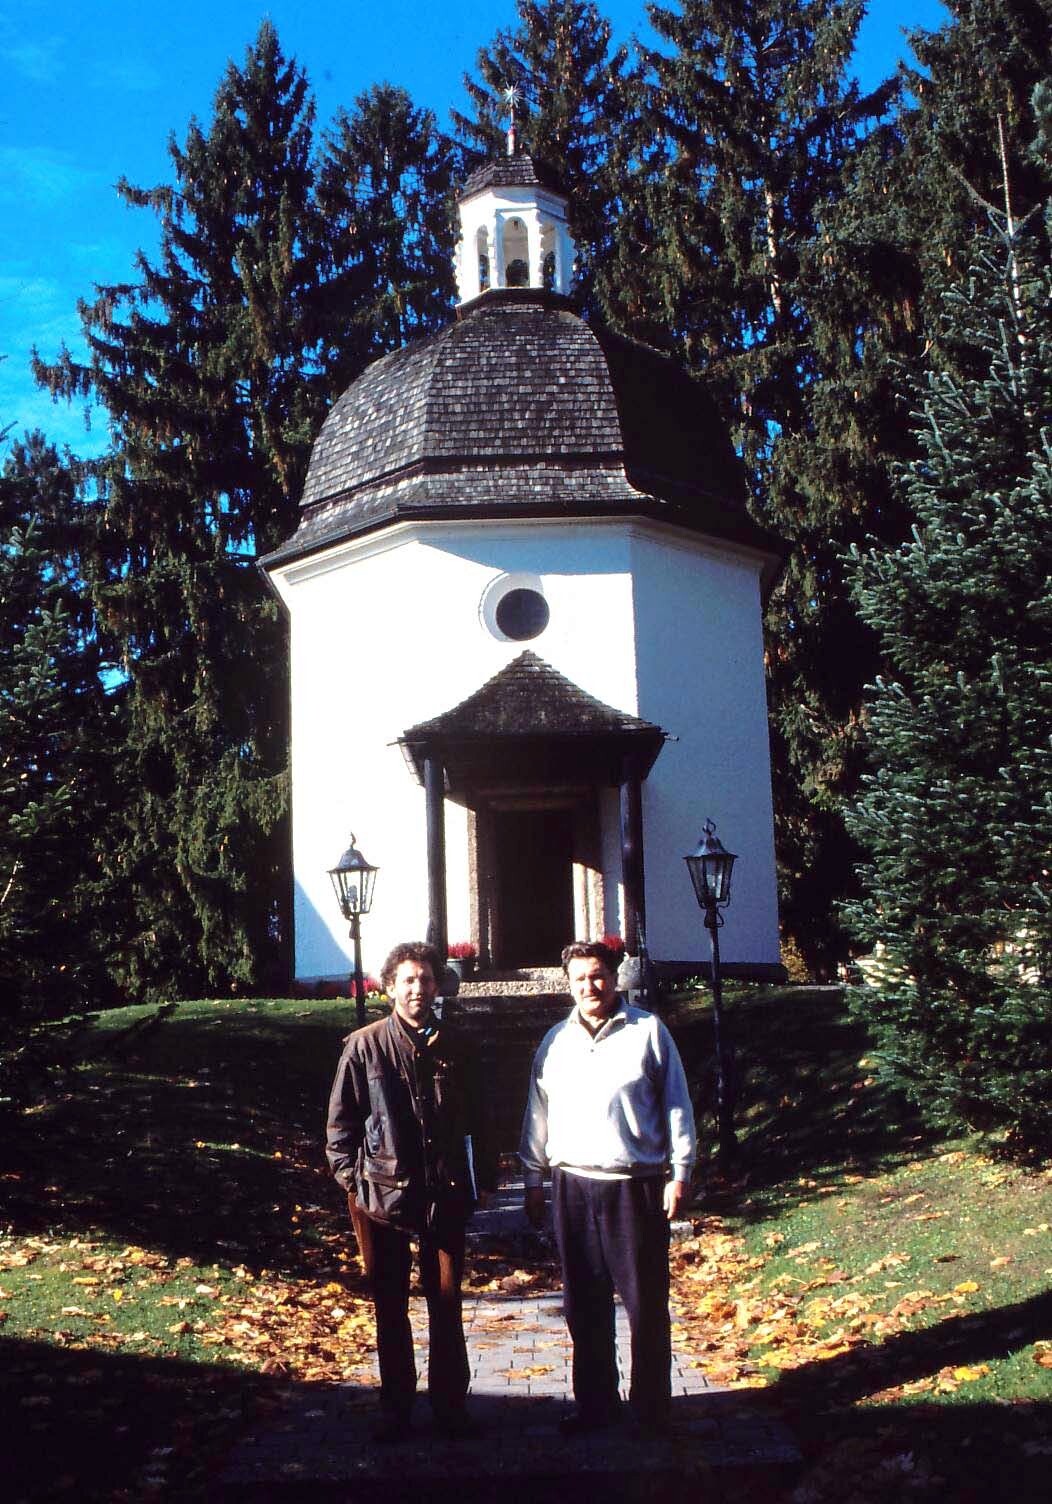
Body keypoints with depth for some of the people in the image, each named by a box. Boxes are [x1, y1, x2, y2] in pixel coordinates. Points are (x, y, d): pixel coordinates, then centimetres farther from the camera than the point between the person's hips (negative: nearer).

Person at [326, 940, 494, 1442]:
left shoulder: (452, 1048, 4)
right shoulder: (364, 1046, -4)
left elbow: (472, 1119, 10)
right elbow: (341, 1119, 1)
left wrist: (479, 1178, 9)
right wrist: (350, 1176, -3)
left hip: (445, 1195, 2)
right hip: (381, 1194, -2)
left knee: (447, 1304, 8)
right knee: (390, 1306, 10)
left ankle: (450, 1404, 20)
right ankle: (395, 1407, 22)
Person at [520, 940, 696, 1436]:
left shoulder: (648, 1031, -2)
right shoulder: (555, 1041, 9)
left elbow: (676, 1105, 1)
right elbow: (538, 1114, 15)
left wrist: (680, 1173, -2)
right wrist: (533, 1181, 14)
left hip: (636, 1186, -3)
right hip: (573, 1186, 3)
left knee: (646, 1303, 3)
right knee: (584, 1306, 9)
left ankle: (651, 1408, 15)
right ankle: (595, 1404, 21)